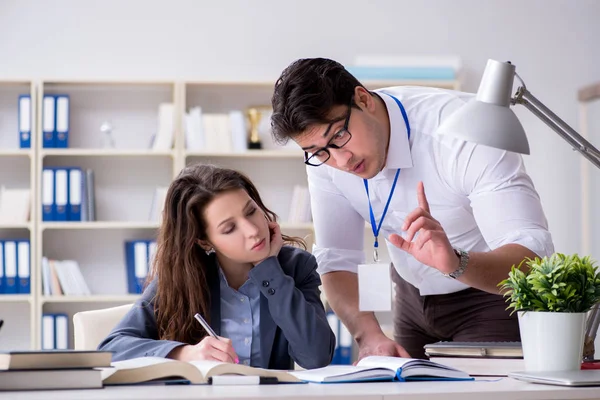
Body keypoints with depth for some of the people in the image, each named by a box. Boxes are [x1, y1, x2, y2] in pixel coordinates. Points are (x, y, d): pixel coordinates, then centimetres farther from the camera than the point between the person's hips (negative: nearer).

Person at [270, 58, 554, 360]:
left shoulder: (465, 131, -32)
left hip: (492, 292, -5)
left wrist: (456, 264, -53)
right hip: (414, 296, 6)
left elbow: (535, 257, -36)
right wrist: (369, 335, -29)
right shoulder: (324, 156, -15)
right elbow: (337, 260, -12)